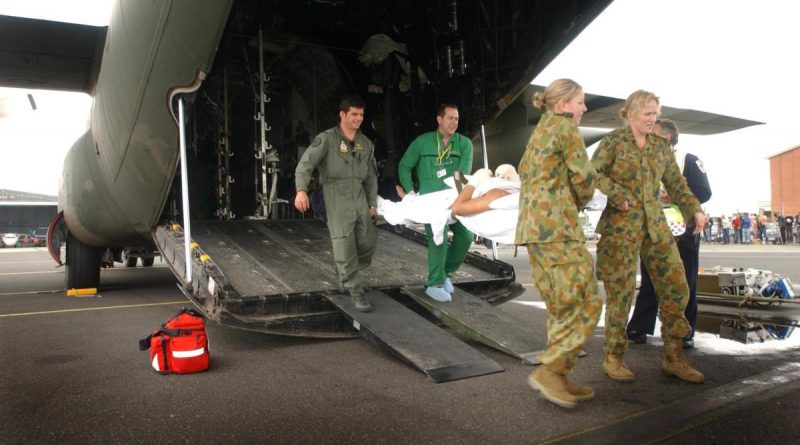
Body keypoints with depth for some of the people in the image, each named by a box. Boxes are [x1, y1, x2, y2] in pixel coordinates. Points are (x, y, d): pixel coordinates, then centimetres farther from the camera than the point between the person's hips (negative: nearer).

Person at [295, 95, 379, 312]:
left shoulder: (366, 143, 13)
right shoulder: (327, 139, -5)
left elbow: (371, 176, 19)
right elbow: (306, 164, -15)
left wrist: (372, 203, 17)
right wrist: (301, 190, -31)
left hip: (360, 198, 6)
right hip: (337, 199, -6)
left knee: (368, 242, 8)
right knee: (345, 247, -6)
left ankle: (347, 276, 33)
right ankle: (356, 293, 5)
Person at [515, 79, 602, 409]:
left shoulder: (538, 131, 23)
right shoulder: (565, 127, -3)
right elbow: (584, 177, -8)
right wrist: (580, 202, 13)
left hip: (532, 226, 9)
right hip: (557, 225, -9)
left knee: (560, 306, 11)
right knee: (586, 302, -7)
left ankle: (559, 378, 13)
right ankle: (550, 370, -10)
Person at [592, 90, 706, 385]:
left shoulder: (660, 146, 14)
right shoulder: (613, 141, -1)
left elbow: (675, 183, 14)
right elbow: (594, 173, -10)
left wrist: (695, 209, 1)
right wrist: (619, 196, -20)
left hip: (656, 226, 6)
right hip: (620, 226, -5)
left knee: (675, 288, 2)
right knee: (620, 292, -3)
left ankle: (673, 358, 15)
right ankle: (613, 358, 11)